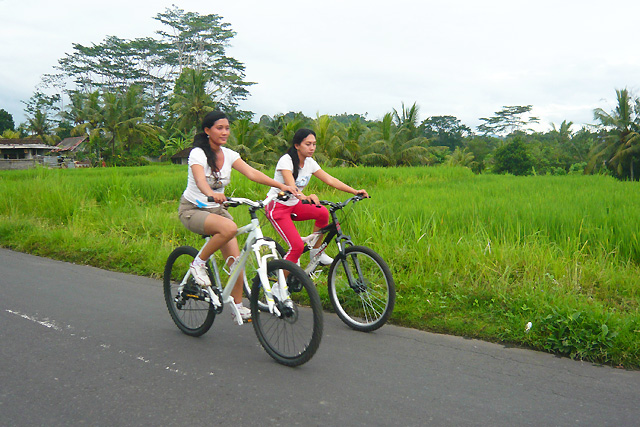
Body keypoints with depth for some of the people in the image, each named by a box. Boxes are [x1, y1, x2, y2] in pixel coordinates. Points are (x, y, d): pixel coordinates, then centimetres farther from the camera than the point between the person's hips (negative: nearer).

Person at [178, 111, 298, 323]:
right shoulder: (198, 153, -15)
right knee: (229, 228, -35)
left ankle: (238, 306, 8)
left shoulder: (229, 155, 0)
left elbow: (252, 173, -13)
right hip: (192, 209, -5)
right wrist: (211, 193, -58)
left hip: (216, 209, 6)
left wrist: (281, 185, -27)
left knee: (235, 259, -7)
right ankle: (199, 264, -13)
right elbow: (200, 179, -35)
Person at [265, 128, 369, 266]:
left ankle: (316, 252, 2)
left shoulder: (310, 162, 0)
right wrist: (304, 197, -59)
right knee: (297, 246, -20)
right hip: (277, 207, -7)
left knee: (323, 213, -17)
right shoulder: (286, 160, -21)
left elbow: (330, 180, -4)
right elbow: (291, 186, -37)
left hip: (294, 205, 7)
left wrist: (354, 191, -15)